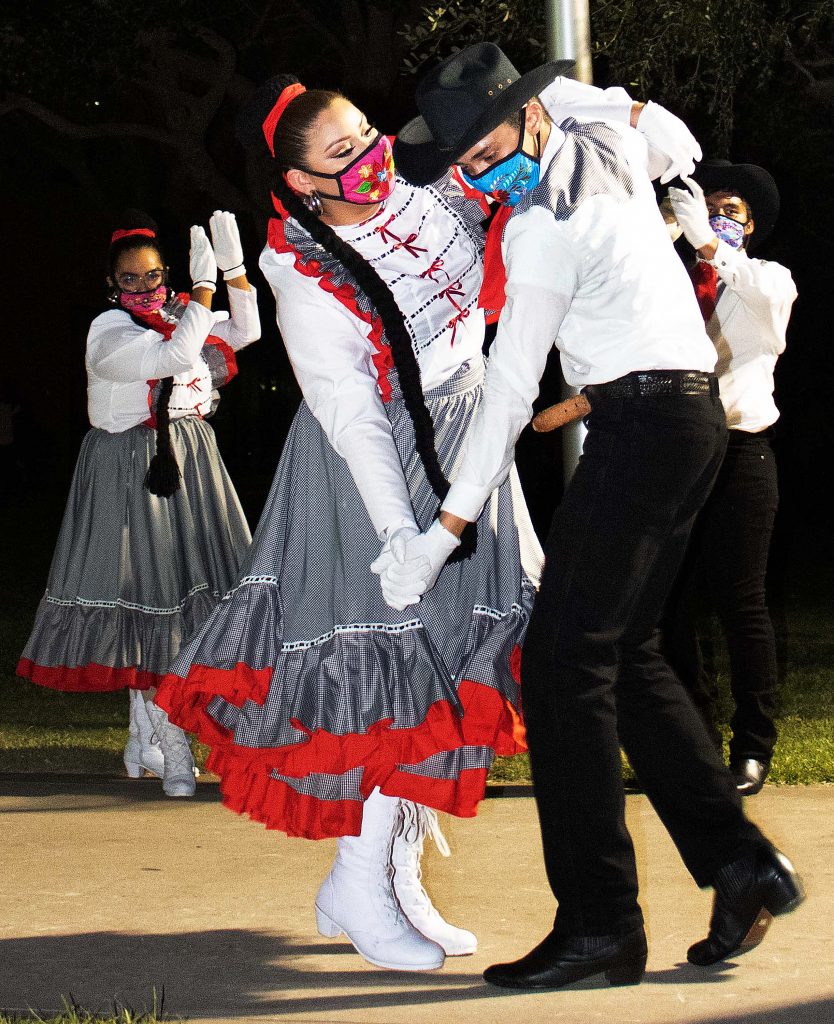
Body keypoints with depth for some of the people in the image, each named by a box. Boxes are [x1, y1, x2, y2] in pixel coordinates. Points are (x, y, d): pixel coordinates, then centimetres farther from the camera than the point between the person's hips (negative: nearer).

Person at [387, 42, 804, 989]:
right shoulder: (607, 138, 9)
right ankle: (740, 863, 9)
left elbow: (508, 394, -17)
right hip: (689, 419, 10)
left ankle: (599, 922, -13)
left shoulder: (543, 227, -17)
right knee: (623, 653, 12)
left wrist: (439, 535, -16)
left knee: (564, 659, -11)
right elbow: (679, 146, 35)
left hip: (643, 428, -10)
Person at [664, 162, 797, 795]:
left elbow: (769, 293, -19)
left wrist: (710, 245, -34)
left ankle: (754, 747, 3)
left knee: (740, 601, -4)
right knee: (673, 601, 2)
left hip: (740, 452, -3)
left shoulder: (769, 278, 8)